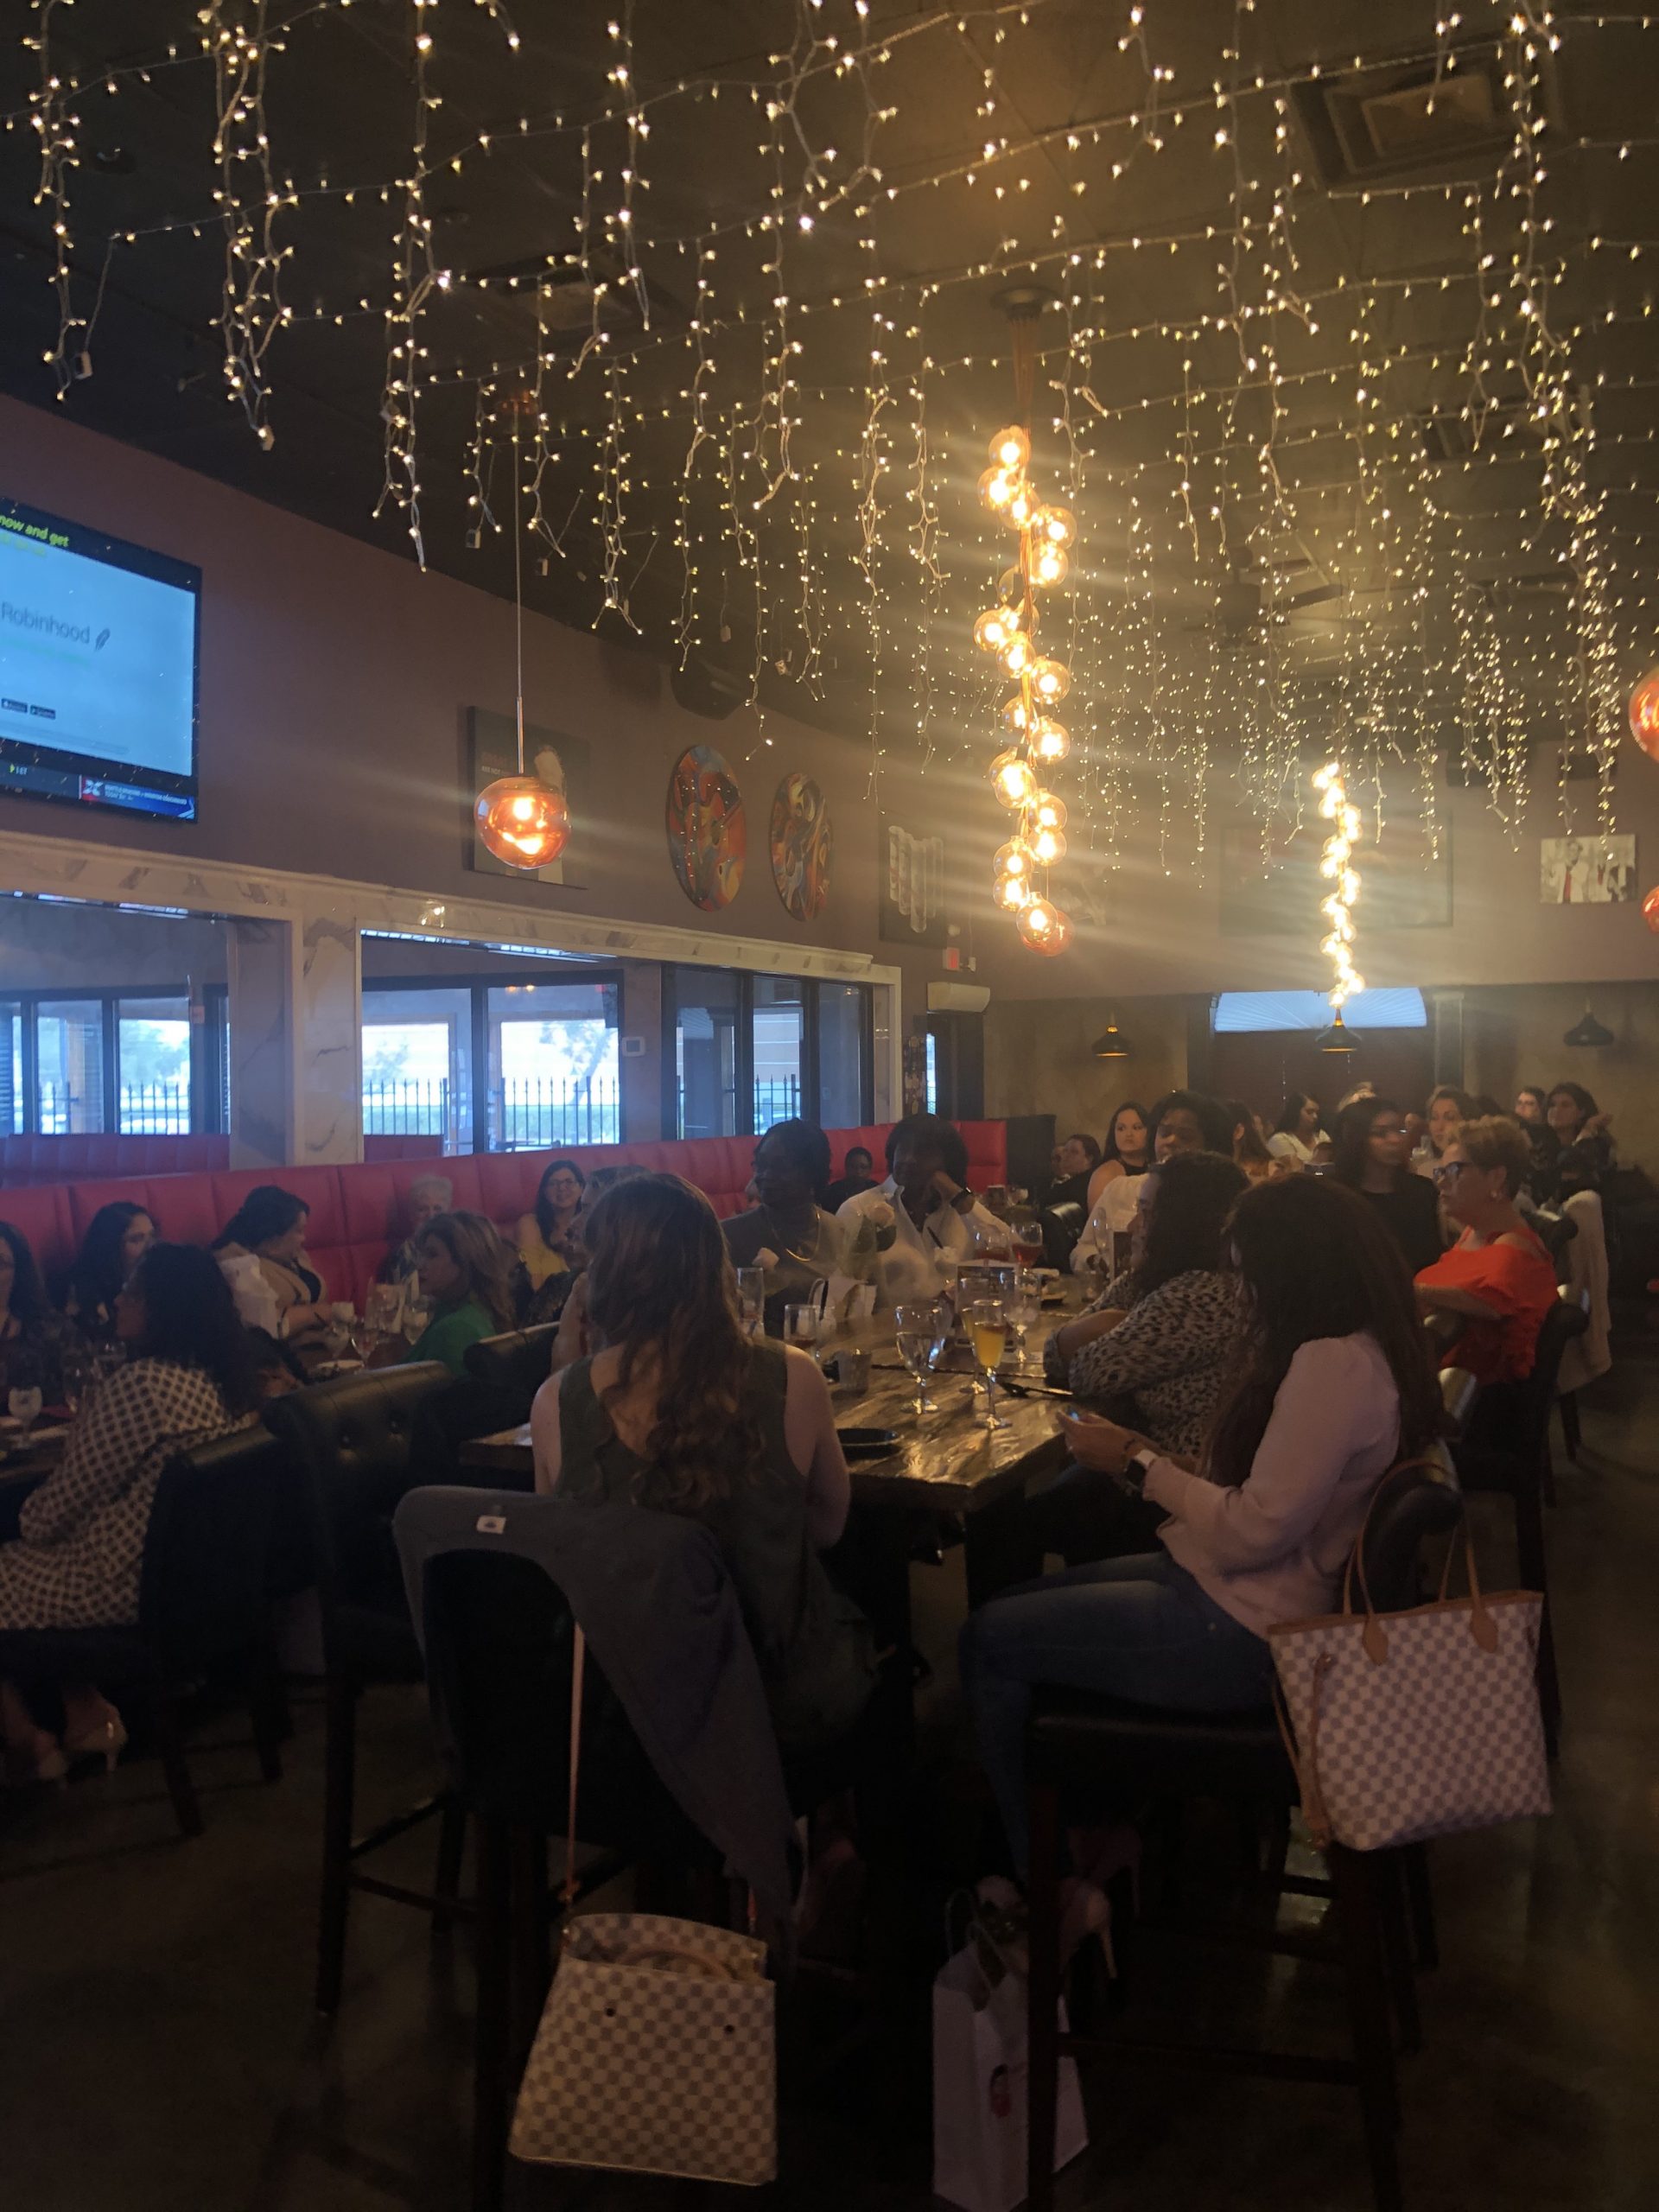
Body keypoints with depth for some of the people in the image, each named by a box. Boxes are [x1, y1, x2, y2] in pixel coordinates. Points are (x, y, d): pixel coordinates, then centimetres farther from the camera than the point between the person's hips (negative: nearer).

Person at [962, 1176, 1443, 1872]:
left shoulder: (1335, 1365, -24)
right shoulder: (1355, 1348, 7)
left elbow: (1254, 1532, -24)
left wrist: (1142, 1465, -12)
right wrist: (1173, 1470, -1)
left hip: (1240, 1633, -11)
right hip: (1222, 1586, 11)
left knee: (990, 1639, -5)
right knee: (1011, 1606, 13)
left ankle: (1039, 1877, 14)